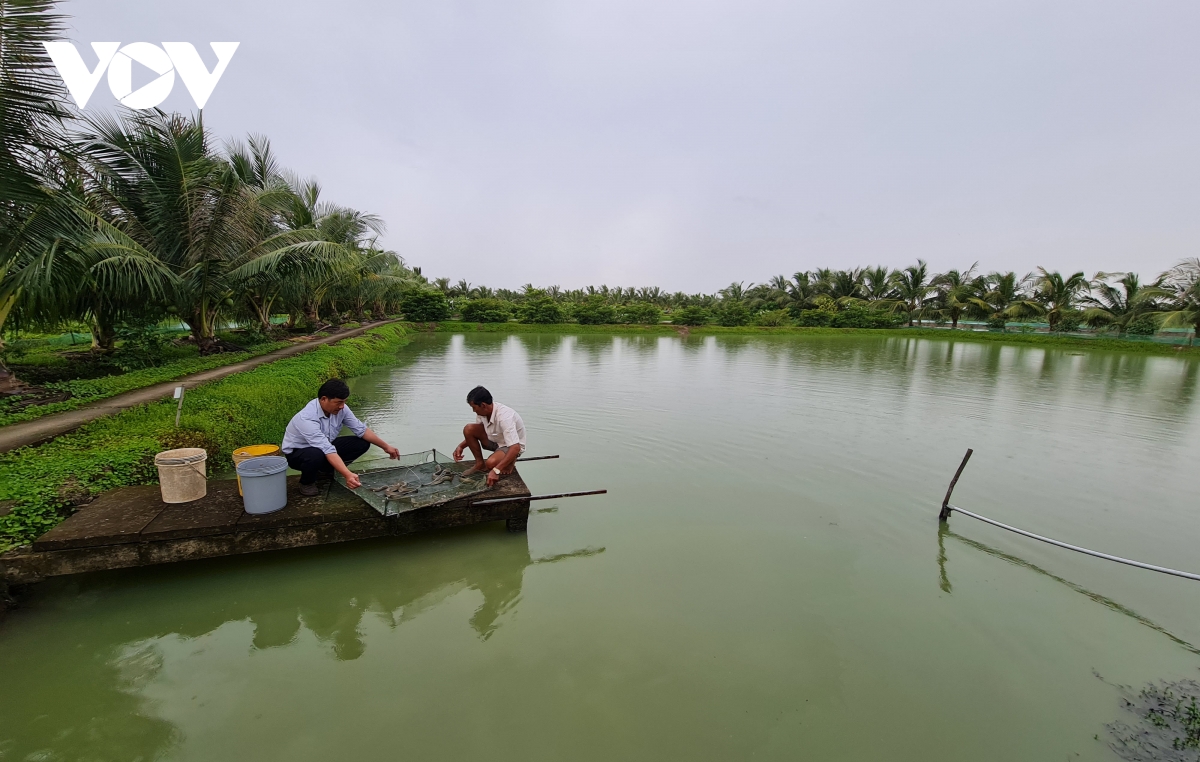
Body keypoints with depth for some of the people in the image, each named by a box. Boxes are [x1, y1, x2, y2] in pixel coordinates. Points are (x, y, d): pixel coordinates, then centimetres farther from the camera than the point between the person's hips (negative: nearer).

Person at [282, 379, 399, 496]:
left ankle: (325, 470, 8)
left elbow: (361, 429, -7)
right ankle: (307, 482, -5)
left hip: (325, 447, 6)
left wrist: (385, 446, -12)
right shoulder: (307, 418, -35)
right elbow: (328, 450, -43)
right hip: (297, 453, -6)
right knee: (316, 455, -40)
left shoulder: (340, 409, -16)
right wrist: (348, 475, -51)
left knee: (362, 443, -10)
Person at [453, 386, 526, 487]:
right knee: (468, 429, -13)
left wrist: (496, 471, -46)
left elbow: (515, 448, -41)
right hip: (494, 439, 7)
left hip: (510, 446, -7)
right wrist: (461, 446, -10)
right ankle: (480, 463, 2)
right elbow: (474, 434, 8)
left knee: (491, 464, -34)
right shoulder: (482, 412, -12)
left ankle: (508, 462, -1)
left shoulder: (504, 417, -36)